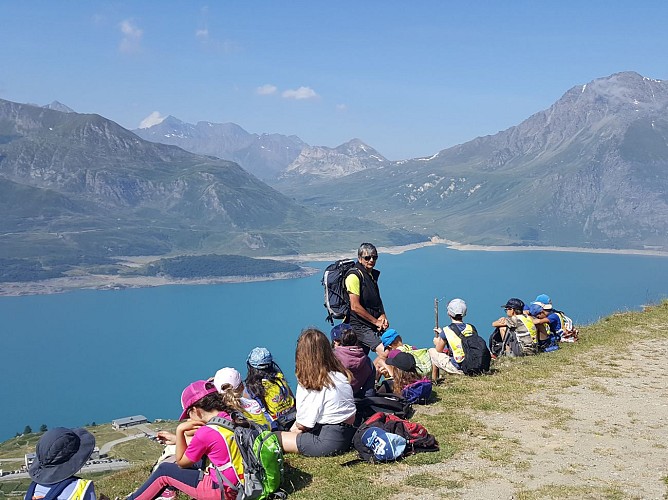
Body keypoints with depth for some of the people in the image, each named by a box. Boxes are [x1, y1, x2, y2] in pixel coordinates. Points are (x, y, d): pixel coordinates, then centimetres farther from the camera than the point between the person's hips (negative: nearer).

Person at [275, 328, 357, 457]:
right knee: (294, 430, 29)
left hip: (329, 441, -8)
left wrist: (296, 426, 12)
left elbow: (303, 424, -14)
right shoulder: (341, 375, 3)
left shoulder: (310, 383, -17)